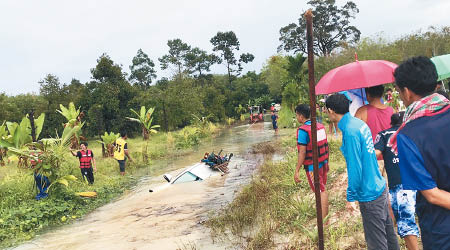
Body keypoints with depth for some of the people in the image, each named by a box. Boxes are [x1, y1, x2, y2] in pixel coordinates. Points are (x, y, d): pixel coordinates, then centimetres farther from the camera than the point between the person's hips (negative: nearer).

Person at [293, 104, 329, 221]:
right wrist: (326, 162, 18)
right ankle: (326, 213, 33)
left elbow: (302, 152, -22)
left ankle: (322, 219, 12)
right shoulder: (320, 126, 2)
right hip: (323, 163, 7)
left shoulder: (302, 130, -20)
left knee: (320, 191, 2)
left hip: (312, 166, -7)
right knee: (323, 189, 20)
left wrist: (297, 171, -16)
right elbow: (325, 146, 8)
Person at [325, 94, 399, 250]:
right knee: (388, 232, 23)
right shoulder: (360, 123, 5)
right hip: (380, 188, 9)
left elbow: (355, 168, -23)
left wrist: (350, 198, -13)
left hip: (369, 195, -9)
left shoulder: (350, 131, -23)